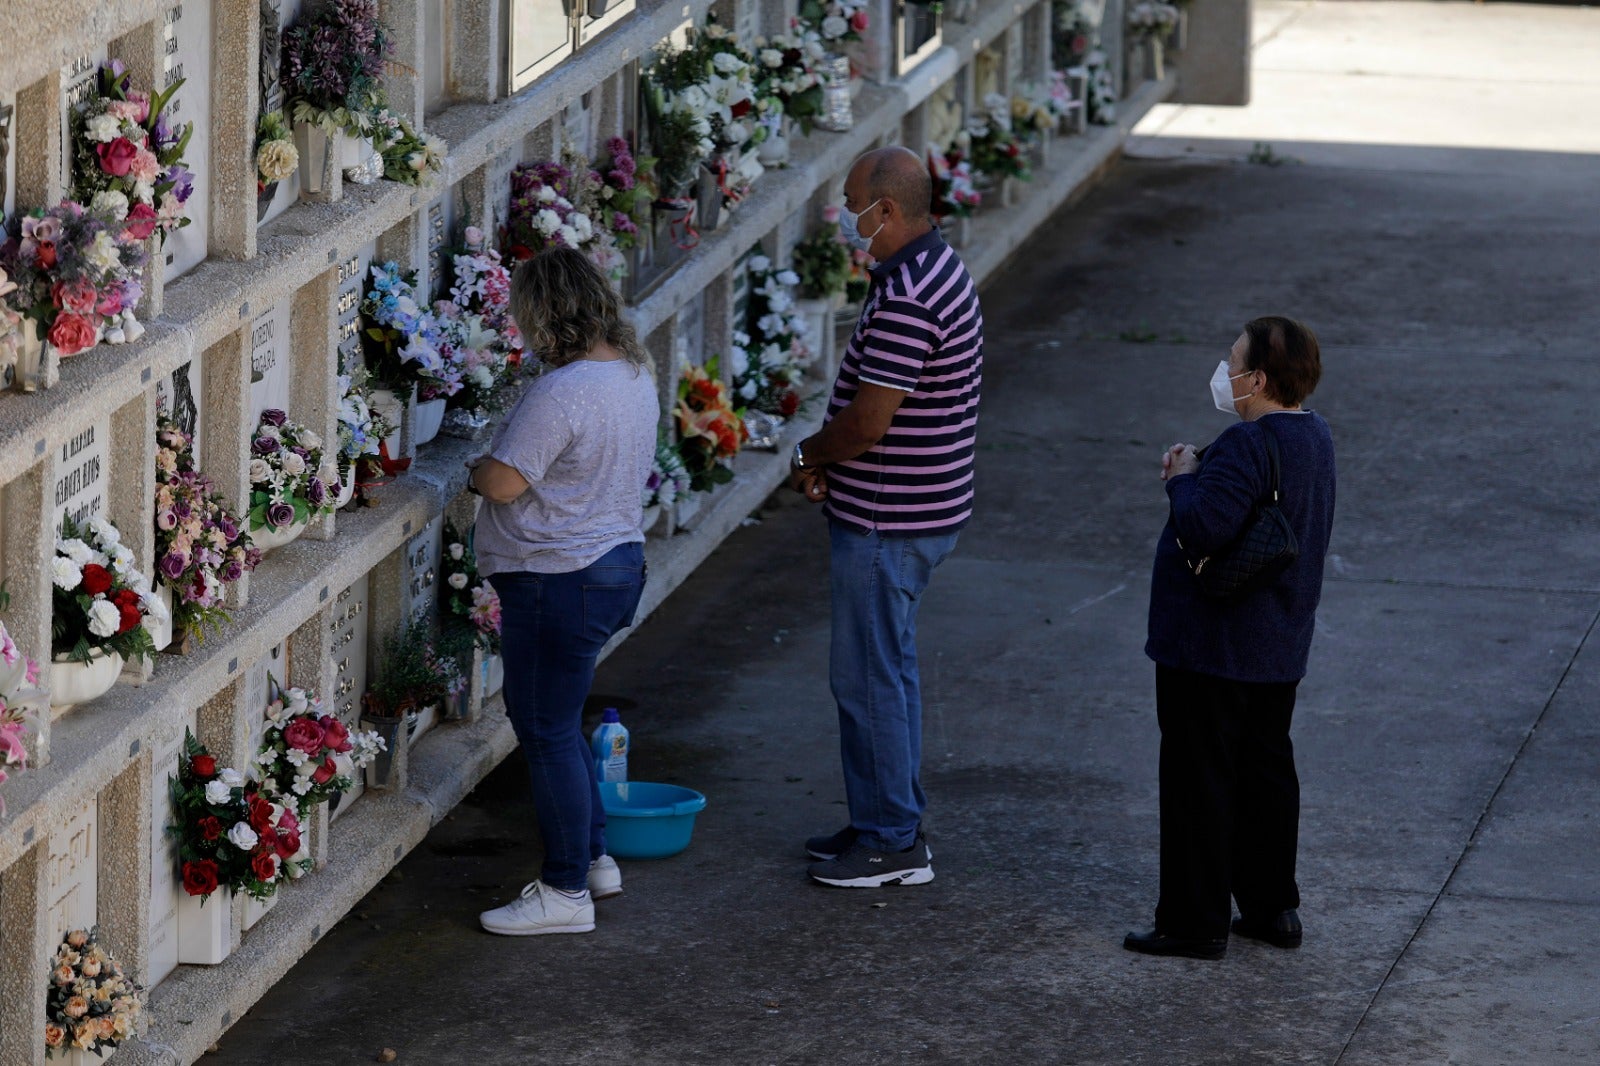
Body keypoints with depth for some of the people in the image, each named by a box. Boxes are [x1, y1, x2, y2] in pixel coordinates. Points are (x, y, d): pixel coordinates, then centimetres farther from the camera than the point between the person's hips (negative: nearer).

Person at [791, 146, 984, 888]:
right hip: (918, 512, 11)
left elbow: (867, 424, -26)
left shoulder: (906, 301, -25)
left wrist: (809, 456, -6)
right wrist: (829, 460, 5)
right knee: (889, 668, 18)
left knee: (869, 676, -2)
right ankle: (891, 821, 27)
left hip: (885, 523, -11)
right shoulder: (938, 269, 10)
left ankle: (892, 843, 4)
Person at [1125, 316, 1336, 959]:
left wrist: (1184, 479, -14)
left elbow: (1204, 527, -31)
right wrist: (1198, 471, 2)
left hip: (1212, 649, -9)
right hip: (1279, 649, 9)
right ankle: (1272, 907, 24)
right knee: (1267, 771, 18)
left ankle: (1196, 923, 3)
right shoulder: (1314, 436, 7)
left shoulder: (1247, 445, -23)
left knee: (1198, 779, -1)